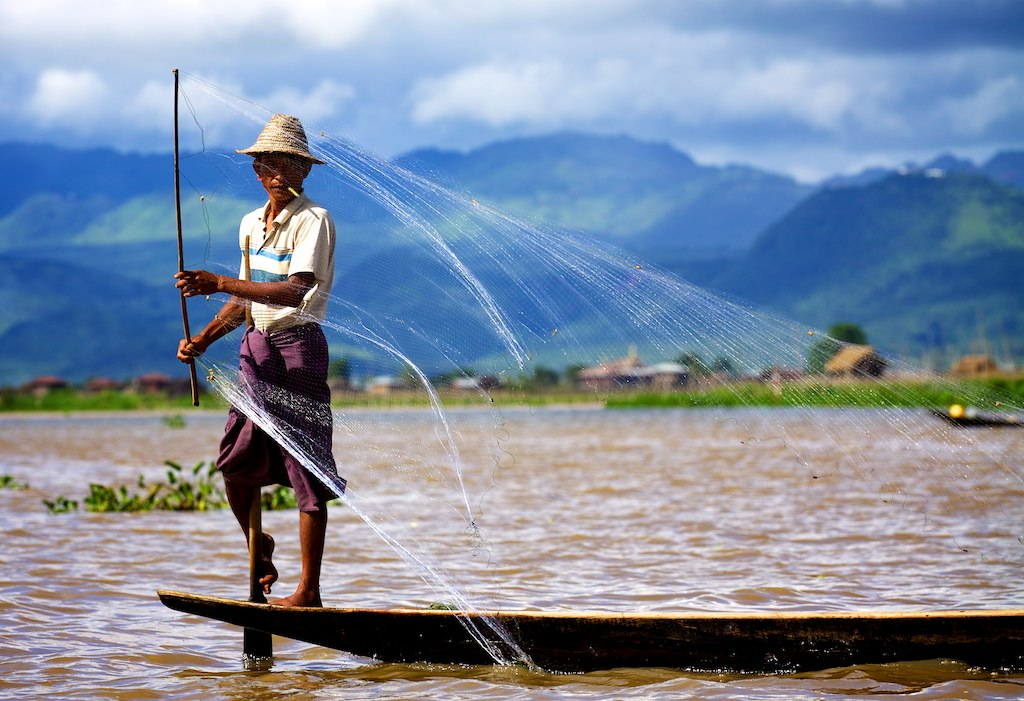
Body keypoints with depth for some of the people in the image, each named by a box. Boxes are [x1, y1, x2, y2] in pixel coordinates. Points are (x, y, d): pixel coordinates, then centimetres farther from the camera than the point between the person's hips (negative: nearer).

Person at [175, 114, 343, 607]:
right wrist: (203, 339, 10)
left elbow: (294, 292, -23)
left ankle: (308, 590, -2)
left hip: (298, 347, -7)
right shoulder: (251, 224, 15)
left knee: (306, 471, -5)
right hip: (255, 347, 7)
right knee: (235, 464, 3)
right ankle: (258, 545, 30)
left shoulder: (313, 220, -9)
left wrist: (220, 283, -26)